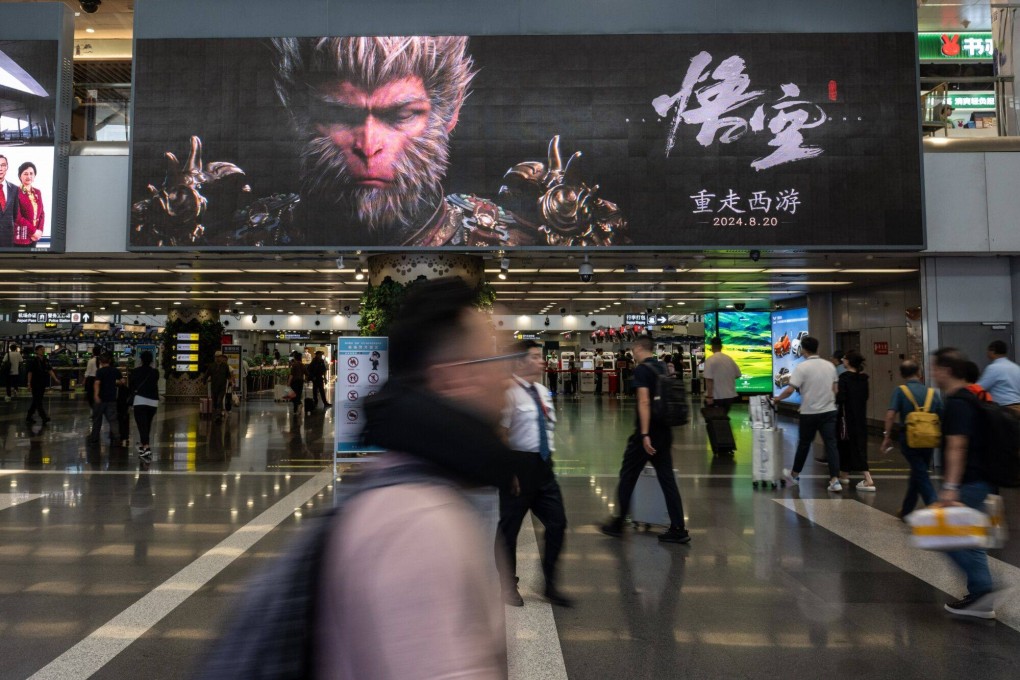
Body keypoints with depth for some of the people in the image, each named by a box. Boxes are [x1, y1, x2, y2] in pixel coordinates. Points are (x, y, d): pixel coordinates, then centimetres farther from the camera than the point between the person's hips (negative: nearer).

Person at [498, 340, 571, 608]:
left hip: (543, 464, 8)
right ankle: (508, 586, 28)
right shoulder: (510, 392, -15)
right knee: (510, 526, 9)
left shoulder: (543, 391, 11)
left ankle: (550, 584, 26)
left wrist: (547, 460, 15)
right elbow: (500, 434, -18)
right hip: (519, 463, -8)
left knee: (557, 523, 9)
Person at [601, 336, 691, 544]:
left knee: (628, 476, 6)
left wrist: (644, 434, -23)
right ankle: (678, 529, 7)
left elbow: (644, 402, -20)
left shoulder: (641, 369, -10)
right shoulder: (662, 368, 13)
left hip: (647, 432, -7)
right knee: (667, 478, 8)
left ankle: (618, 524, 16)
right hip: (664, 431, 7)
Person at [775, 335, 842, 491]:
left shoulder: (802, 367, -13)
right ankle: (834, 480, -8)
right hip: (829, 411, 4)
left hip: (809, 412, -4)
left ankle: (795, 474, 28)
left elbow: (790, 390, -16)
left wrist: (778, 398, 0)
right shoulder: (829, 366, 5)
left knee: (804, 444, 11)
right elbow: (834, 389, 13)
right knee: (831, 444, 0)